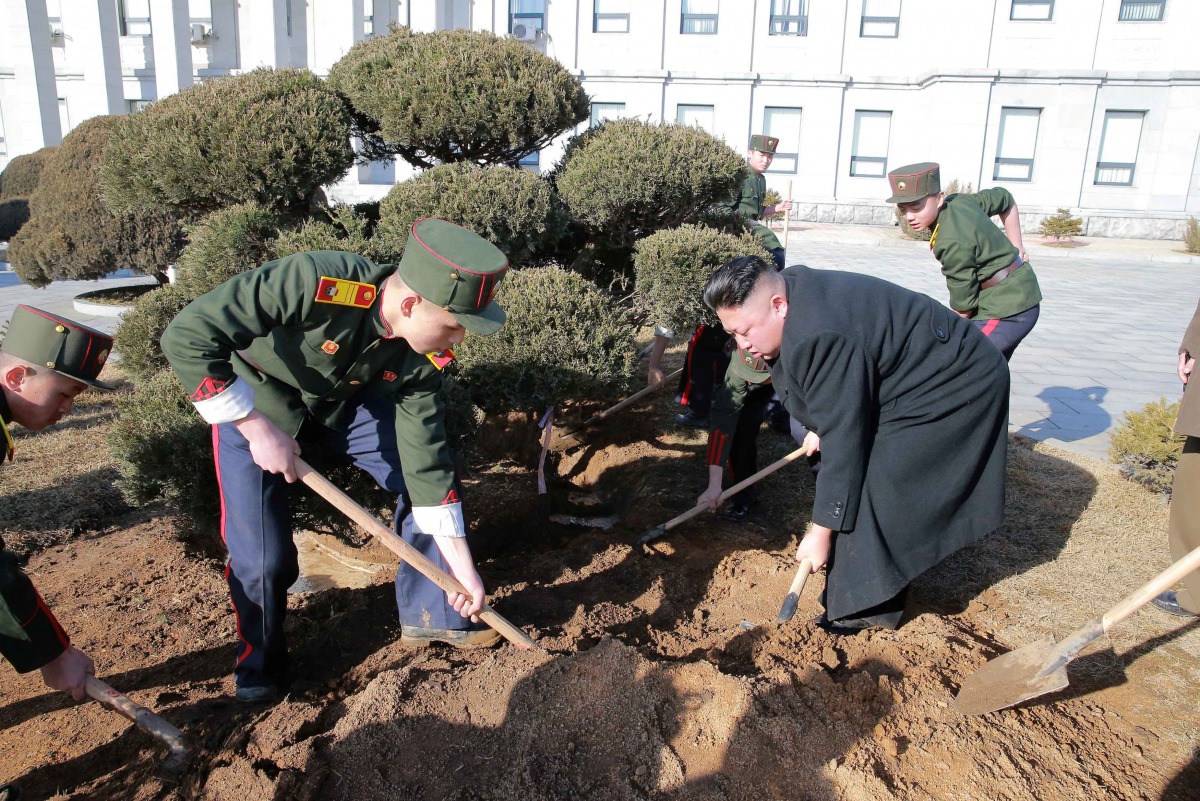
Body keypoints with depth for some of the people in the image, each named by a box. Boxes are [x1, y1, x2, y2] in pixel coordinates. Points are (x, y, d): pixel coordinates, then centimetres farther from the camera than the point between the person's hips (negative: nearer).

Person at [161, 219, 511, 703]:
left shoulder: (420, 361, -23)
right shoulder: (316, 282, -40)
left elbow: (425, 462, -17)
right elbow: (187, 336, -35)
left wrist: (462, 567, -16)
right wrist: (259, 430, -33)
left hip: (341, 401, 4)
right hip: (252, 400, -4)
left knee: (434, 480, -4)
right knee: (262, 555, -8)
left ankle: (430, 615, 16)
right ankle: (260, 669, 22)